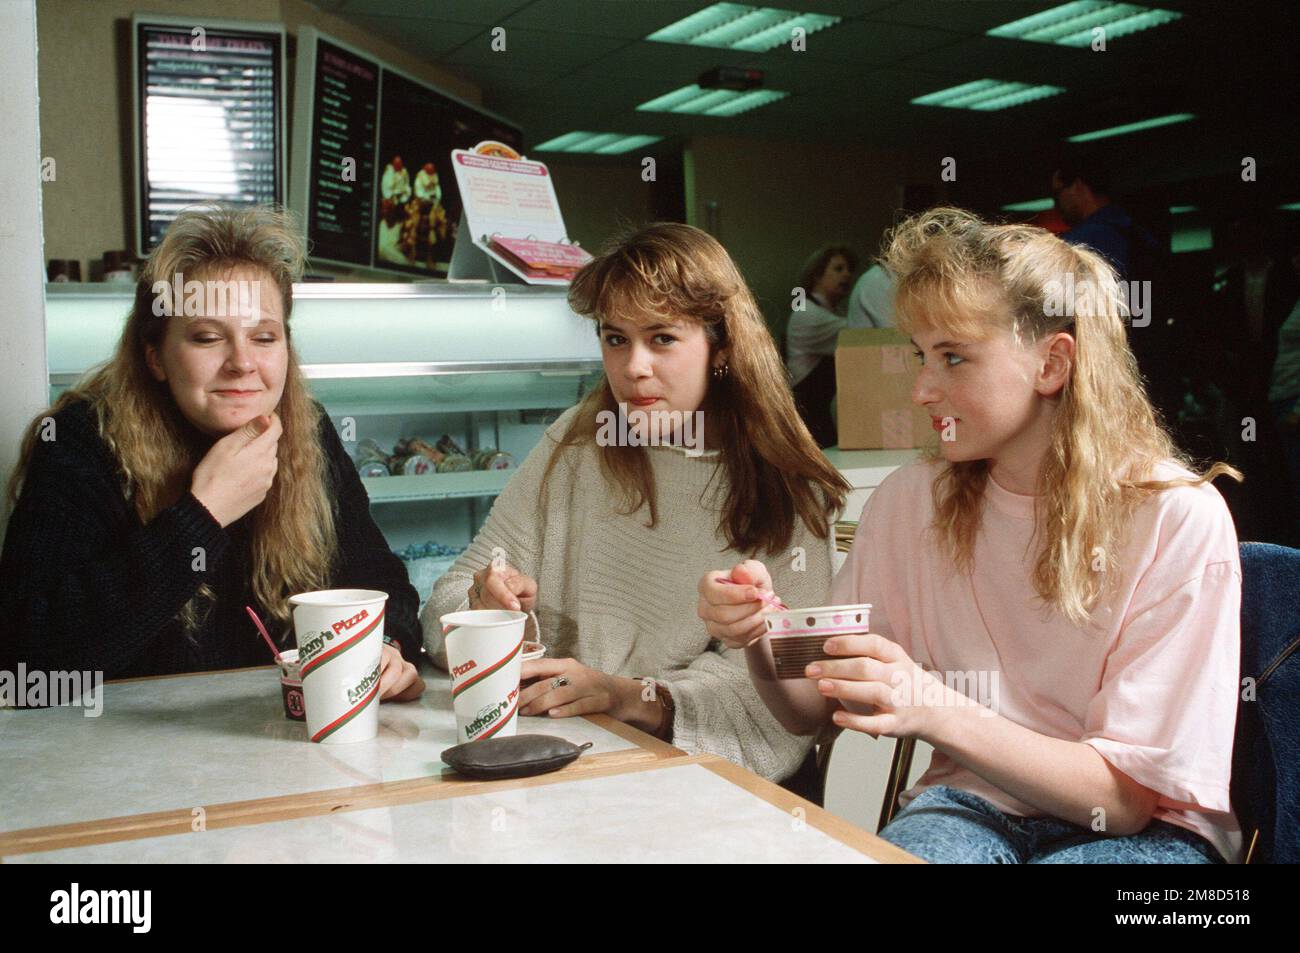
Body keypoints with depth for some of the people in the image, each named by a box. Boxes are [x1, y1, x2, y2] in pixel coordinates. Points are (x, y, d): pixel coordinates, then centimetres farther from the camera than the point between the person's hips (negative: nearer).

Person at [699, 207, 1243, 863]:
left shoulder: (1178, 520, -15)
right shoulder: (908, 501, -2)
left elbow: (1128, 796, -18)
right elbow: (812, 711, 1)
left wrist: (936, 710, -33)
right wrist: (761, 639, -22)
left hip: (1145, 830, 0)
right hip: (969, 803, 1)